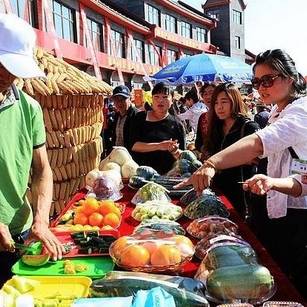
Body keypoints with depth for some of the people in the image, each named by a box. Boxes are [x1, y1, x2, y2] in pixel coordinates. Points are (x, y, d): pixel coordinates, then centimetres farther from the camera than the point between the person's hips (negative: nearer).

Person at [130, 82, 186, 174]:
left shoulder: (177, 125, 8)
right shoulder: (140, 118, 7)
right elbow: (132, 145, -6)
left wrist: (175, 151, -10)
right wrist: (159, 146, -15)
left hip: (165, 174, 1)